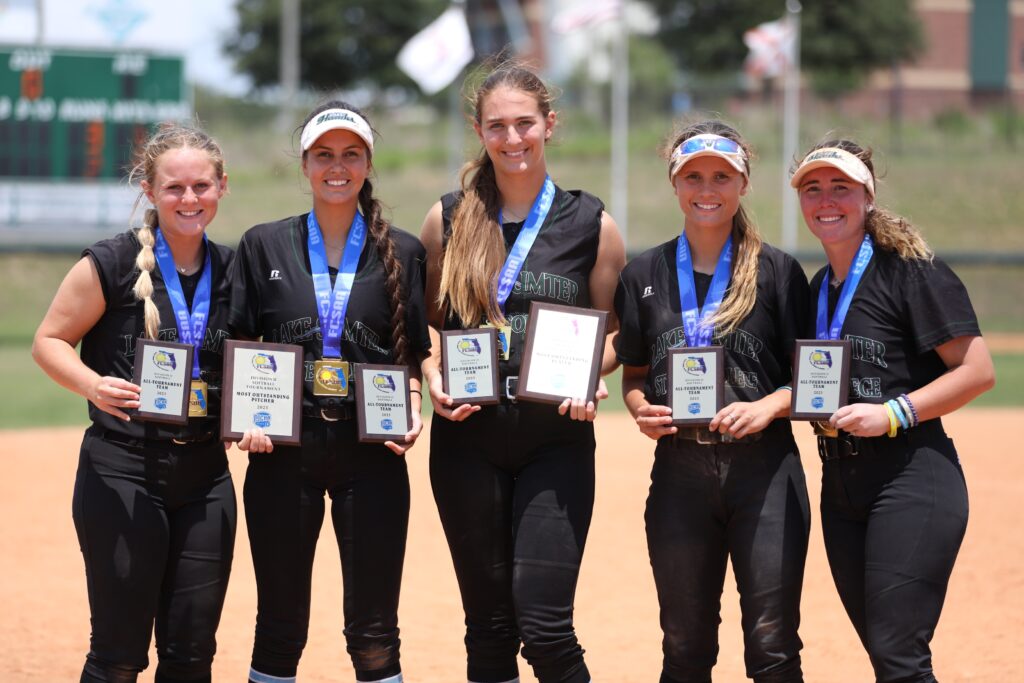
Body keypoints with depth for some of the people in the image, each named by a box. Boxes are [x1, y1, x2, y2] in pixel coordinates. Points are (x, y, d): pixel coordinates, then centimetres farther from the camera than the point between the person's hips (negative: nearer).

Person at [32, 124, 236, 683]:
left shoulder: (232, 271, 7)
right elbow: (48, 341, -3)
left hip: (205, 478, 5)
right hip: (122, 474, -5)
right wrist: (93, 385, -22)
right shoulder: (112, 264, -8)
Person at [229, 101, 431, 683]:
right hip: (284, 448, 0)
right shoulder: (264, 246, 7)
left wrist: (413, 412, -7)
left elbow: (413, 355, 10)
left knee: (374, 634, 0)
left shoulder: (402, 253, 7)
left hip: (371, 451, 0)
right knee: (280, 626, 5)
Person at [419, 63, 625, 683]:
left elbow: (617, 330, 8)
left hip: (557, 438, -2)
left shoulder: (590, 224, 1)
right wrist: (433, 375, -7)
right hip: (467, 436, 2)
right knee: (489, 625, 7)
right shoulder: (449, 219, 6)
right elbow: (425, 323, 13)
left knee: (544, 624, -12)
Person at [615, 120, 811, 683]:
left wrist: (769, 407, -15)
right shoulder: (644, 275, 9)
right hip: (679, 469, 2)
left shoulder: (778, 271, 3)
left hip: (764, 468, -2)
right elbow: (633, 374, 15)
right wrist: (641, 409, -6)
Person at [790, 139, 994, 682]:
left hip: (912, 479, -8)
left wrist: (893, 414, -19)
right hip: (840, 488, 8)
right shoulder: (817, 288, 16)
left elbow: (977, 371, -12)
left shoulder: (911, 270, -8)